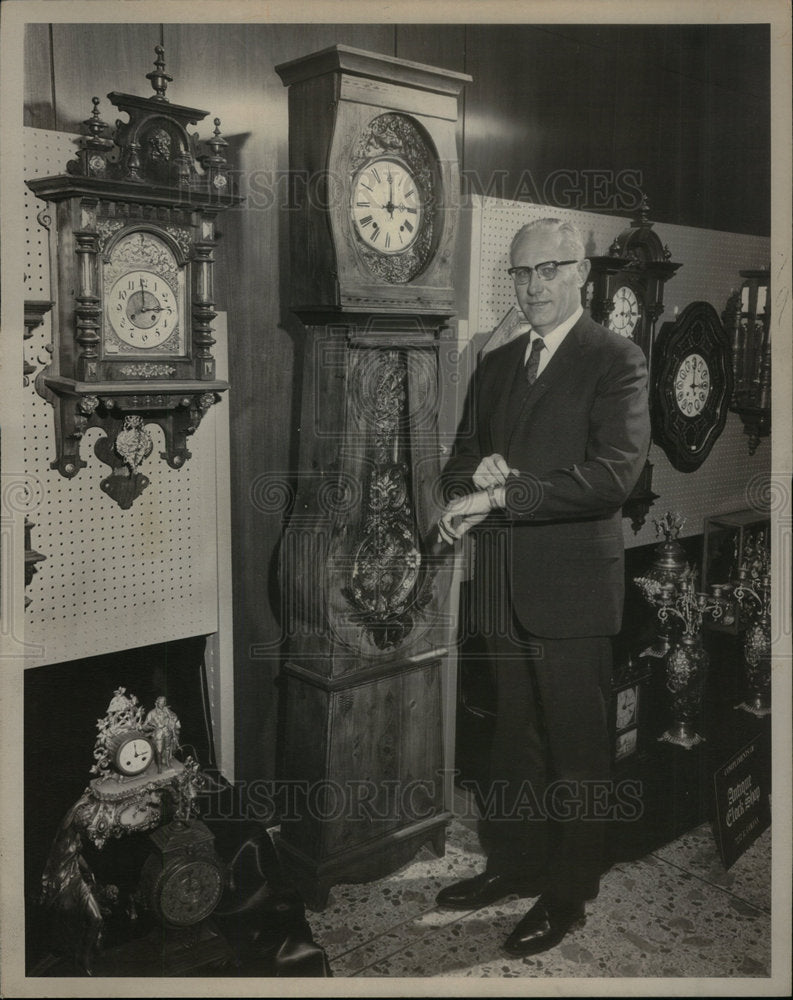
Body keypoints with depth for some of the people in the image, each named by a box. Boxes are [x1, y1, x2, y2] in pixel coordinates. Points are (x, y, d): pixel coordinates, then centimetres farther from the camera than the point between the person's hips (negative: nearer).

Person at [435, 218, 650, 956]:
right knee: (512, 741, 18)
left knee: (576, 748, 6)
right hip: (505, 583, 6)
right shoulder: (496, 364, 13)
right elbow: (462, 458, 15)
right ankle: (512, 864, 35)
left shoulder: (616, 361, -8)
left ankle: (568, 894, 22)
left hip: (574, 584, -6)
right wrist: (478, 474, -9)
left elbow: (615, 472, -20)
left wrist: (502, 494, -23)